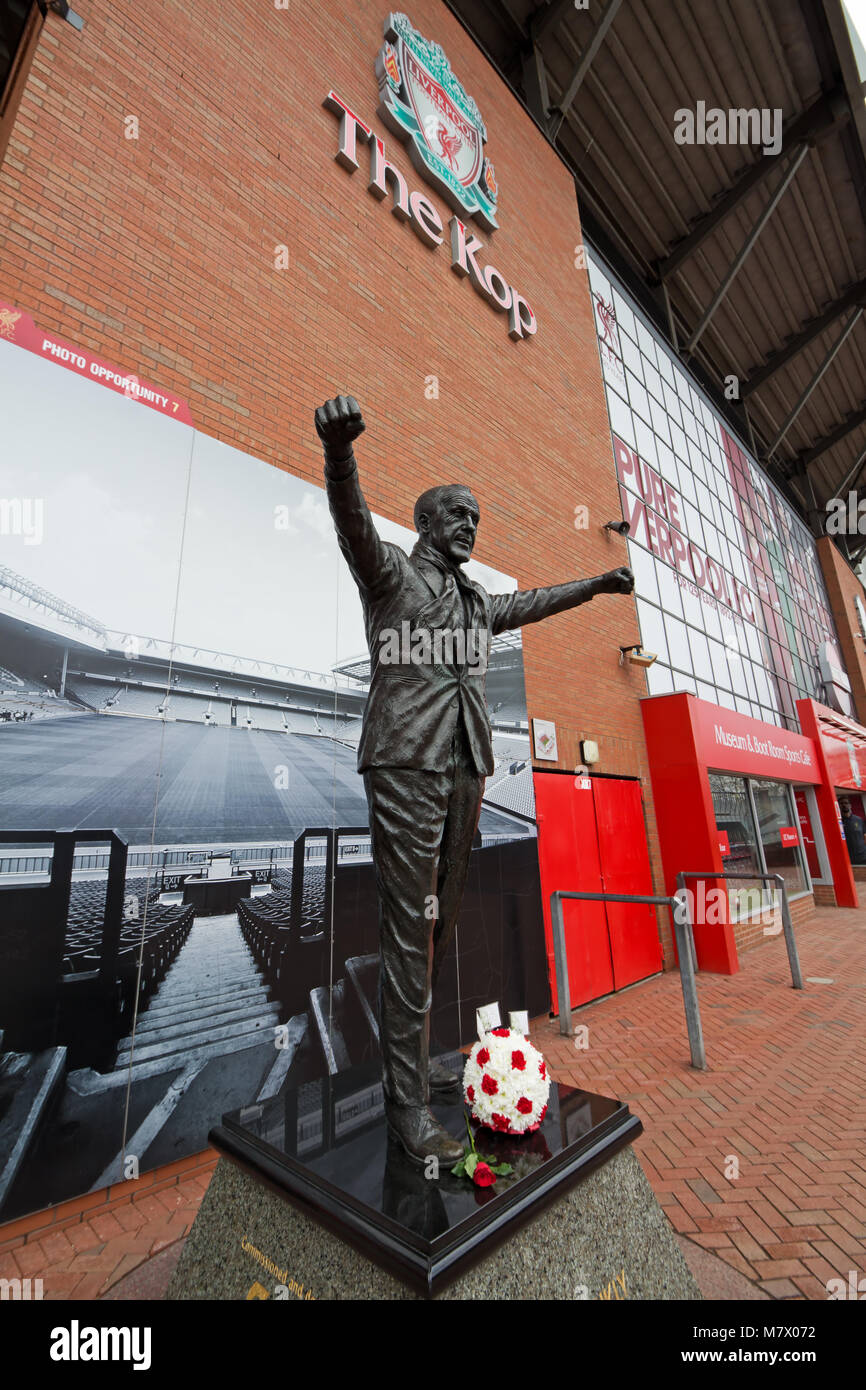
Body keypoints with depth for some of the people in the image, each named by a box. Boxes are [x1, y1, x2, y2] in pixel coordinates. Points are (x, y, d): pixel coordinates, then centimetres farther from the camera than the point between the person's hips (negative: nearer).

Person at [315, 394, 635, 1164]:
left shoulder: (477, 601, 25)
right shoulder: (390, 573, 5)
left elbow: (531, 602, 40)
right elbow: (355, 522, -16)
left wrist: (598, 582, 48)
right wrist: (339, 451, -35)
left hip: (466, 768, 7)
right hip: (406, 763, -7)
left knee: (441, 922, 11)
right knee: (410, 927, -6)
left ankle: (410, 1055, 27)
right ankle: (408, 1100, 8)